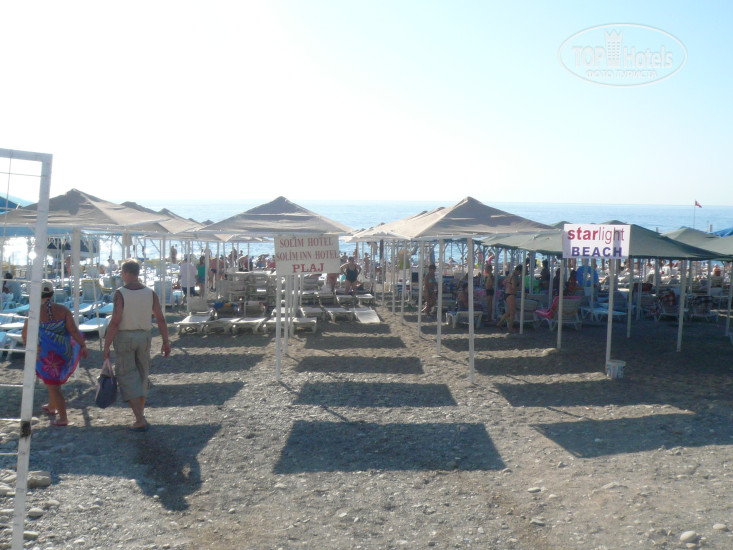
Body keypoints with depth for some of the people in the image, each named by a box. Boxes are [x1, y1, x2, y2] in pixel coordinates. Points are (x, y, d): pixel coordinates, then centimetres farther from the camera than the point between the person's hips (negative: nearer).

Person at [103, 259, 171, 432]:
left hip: (123, 338, -4)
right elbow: (160, 319, 1)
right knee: (143, 375, 19)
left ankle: (140, 420, -8)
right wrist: (166, 342, 7)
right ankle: (140, 413, 31)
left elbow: (115, 322, -17)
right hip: (144, 337, 4)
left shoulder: (120, 293, -12)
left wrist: (106, 346, -12)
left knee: (128, 378, 0)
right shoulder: (150, 293, 1)